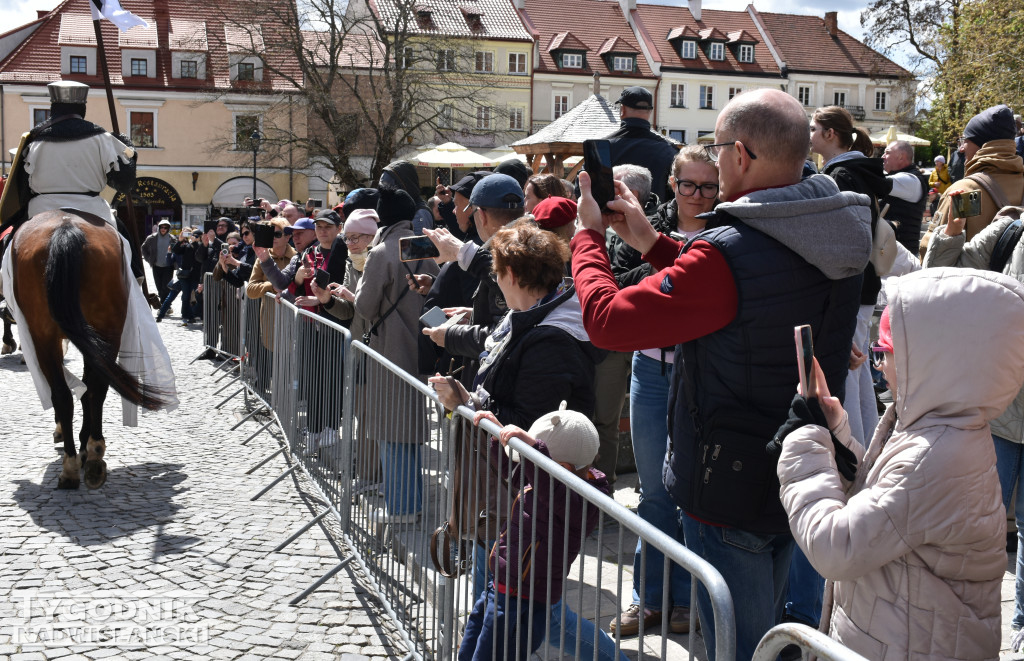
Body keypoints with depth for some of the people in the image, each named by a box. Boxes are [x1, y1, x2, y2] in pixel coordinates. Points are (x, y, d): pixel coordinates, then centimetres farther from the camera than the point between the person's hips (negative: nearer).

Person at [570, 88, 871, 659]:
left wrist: (589, 235, -6)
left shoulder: (728, 254, -28)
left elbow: (607, 320, -22)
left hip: (733, 490, -8)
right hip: (801, 478, 8)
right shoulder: (839, 238, -1)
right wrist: (651, 242, 12)